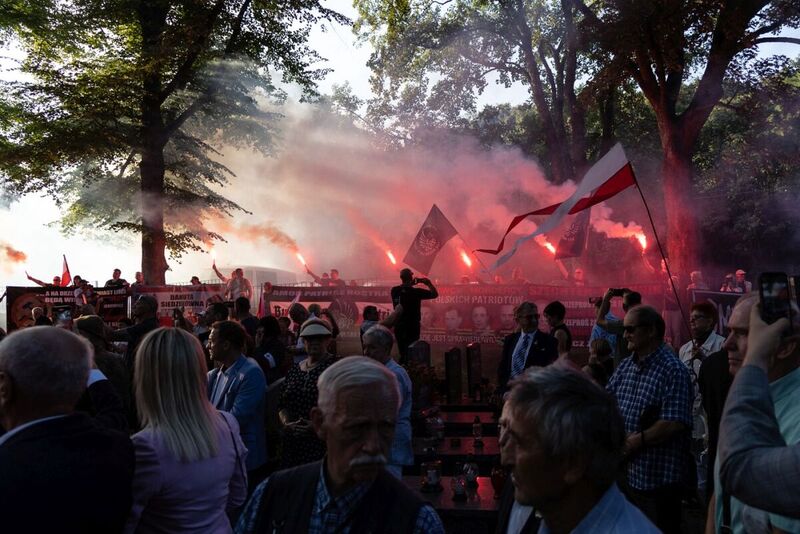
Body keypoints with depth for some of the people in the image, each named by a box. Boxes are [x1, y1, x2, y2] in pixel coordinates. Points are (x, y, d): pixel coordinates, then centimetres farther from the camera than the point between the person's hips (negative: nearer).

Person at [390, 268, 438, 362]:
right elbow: (435, 294, -8)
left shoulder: (395, 291, -6)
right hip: (412, 326, -4)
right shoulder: (416, 291, -15)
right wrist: (429, 283, 5)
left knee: (402, 352, 15)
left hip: (399, 325, 4)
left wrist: (411, 284, 14)